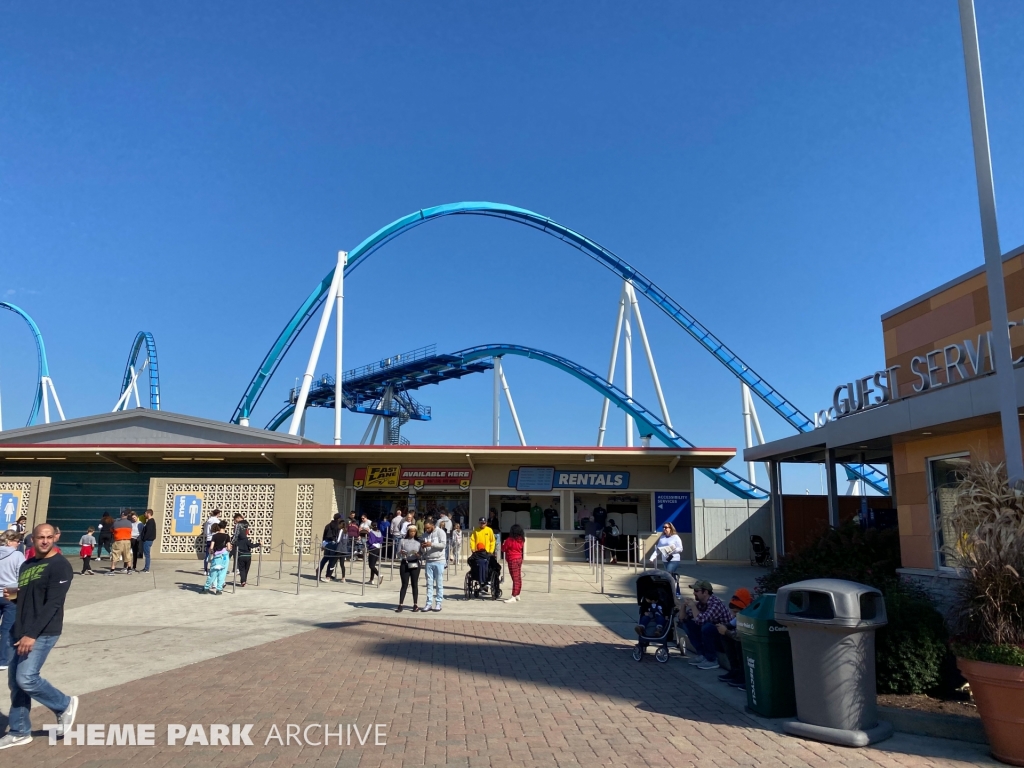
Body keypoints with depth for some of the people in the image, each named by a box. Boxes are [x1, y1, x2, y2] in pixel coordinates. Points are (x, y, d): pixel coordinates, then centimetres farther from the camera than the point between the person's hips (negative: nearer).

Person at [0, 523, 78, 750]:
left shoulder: (60, 566, -12)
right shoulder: (27, 565, 13)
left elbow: (52, 604, -19)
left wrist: (32, 634, -23)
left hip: (44, 632, -8)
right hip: (22, 631, 8)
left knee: (26, 678, -14)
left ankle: (65, 705, 9)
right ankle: (19, 731, 23)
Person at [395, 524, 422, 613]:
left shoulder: (418, 542, 6)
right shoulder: (402, 541, 2)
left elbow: (421, 555, 7)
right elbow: (398, 554, 3)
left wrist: (418, 555, -14)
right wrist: (401, 553, -18)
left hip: (415, 564, 1)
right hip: (405, 564, -1)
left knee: (415, 584, 5)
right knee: (404, 585, -2)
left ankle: (415, 605, 12)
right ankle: (400, 605, 0)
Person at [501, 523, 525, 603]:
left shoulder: (510, 540, -15)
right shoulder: (521, 540, 3)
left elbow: (503, 549, -7)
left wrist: (503, 543, 13)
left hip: (512, 560, -7)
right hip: (519, 558, 7)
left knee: (515, 579, -10)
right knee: (518, 578, 12)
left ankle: (513, 597, -11)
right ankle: (517, 595, 21)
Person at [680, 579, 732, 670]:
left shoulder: (716, 604, -25)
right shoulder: (700, 603, -1)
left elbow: (701, 620, -37)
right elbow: (684, 618, 5)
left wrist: (693, 606, -24)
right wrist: (684, 606, -12)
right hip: (710, 633, 8)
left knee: (706, 627, -33)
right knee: (687, 624, 1)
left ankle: (712, 660, -15)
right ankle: (702, 655, 3)